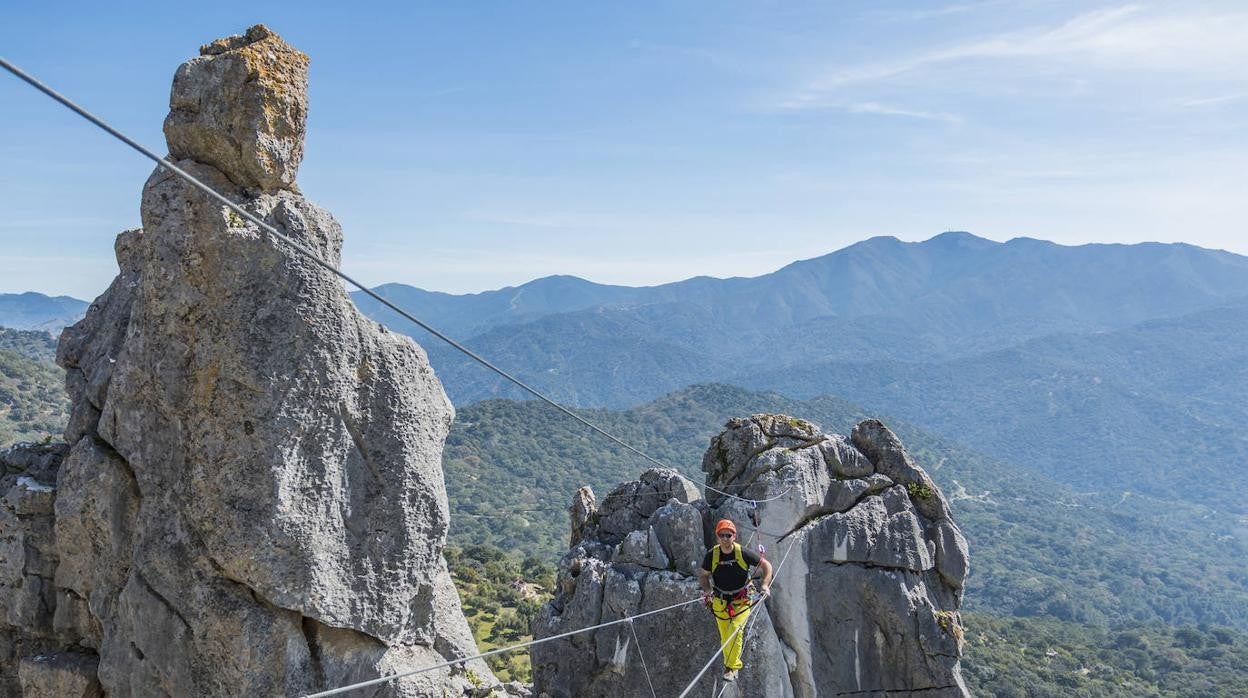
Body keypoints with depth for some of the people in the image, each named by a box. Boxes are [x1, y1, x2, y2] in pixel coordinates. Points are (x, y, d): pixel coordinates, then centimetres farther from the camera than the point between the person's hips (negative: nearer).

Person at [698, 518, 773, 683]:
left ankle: (732, 667, -7)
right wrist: (707, 590, -11)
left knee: (735, 630, -21)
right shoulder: (711, 555, -9)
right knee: (725, 637, 4)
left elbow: (766, 566, -3)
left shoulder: (743, 553, -14)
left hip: (742, 601, -2)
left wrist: (765, 585, -15)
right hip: (720, 602, 2)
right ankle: (729, 665, 27)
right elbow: (703, 575, 7)